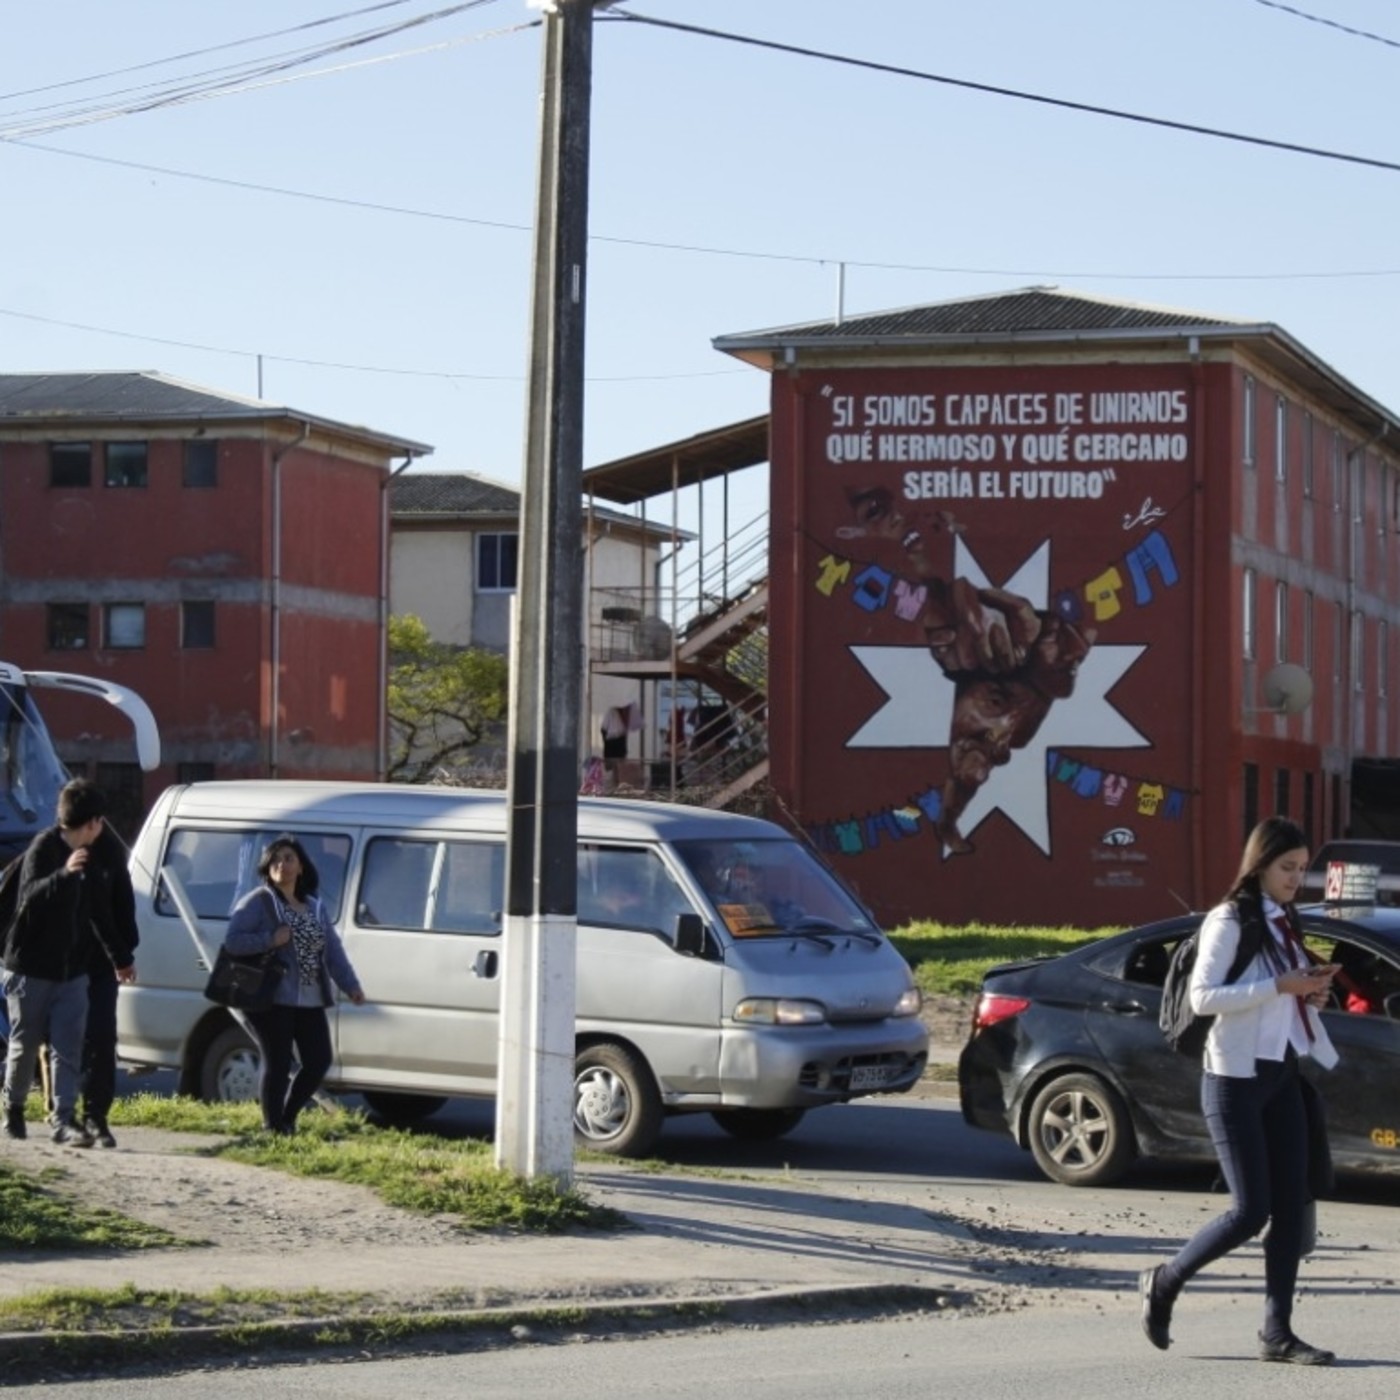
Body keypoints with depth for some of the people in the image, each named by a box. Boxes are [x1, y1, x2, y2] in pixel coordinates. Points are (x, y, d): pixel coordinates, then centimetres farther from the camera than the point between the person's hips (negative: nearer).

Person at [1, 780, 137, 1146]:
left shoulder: (94, 859, 11)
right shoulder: (44, 848, -11)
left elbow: (100, 913, 23)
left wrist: (120, 957, 30)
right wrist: (64, 874, -43)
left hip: (72, 970, 5)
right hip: (31, 967, -5)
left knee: (68, 1049, -4)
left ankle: (65, 1119, -7)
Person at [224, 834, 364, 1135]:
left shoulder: (315, 907, 16)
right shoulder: (257, 902, -3)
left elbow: (333, 951, 13)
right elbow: (232, 941, -11)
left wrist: (350, 985, 1)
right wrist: (270, 941, -22)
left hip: (310, 1002, 6)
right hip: (273, 1000, -6)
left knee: (318, 1061, 4)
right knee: (278, 1065, -6)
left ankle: (287, 1119, 22)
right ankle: (273, 1128, 5)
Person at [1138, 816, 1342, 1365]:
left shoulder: (1283, 924, 14)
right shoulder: (1229, 921, -9)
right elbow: (1202, 997, -19)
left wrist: (1311, 992, 1)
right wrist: (1280, 986, -23)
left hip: (1282, 1075, 8)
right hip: (1236, 1078, -8)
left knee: (1292, 1206, 2)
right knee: (1250, 1211, -9)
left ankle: (1277, 1332, 7)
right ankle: (1163, 1283, 12)